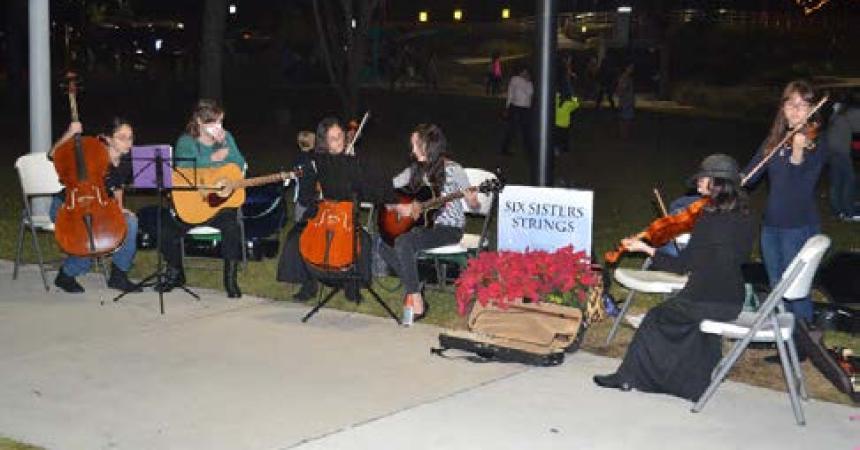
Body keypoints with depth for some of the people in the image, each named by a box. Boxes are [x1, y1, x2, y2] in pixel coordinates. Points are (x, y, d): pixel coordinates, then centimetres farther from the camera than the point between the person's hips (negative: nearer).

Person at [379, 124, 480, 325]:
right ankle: (413, 288, -6)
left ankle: (416, 301, -23)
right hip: (422, 224, 7)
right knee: (384, 244, -16)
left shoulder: (452, 169, -8)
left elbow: (474, 205, -7)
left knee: (403, 242, -30)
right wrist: (396, 206, -10)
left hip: (449, 228, -6)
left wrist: (473, 200, -29)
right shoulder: (415, 169, 8)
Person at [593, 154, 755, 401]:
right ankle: (697, 383, 33)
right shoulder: (744, 220, 3)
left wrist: (645, 248, -2)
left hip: (706, 301, -6)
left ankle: (628, 376, 26)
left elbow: (683, 265, -11)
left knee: (655, 319, 14)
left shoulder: (710, 219, -15)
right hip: (733, 303, 7)